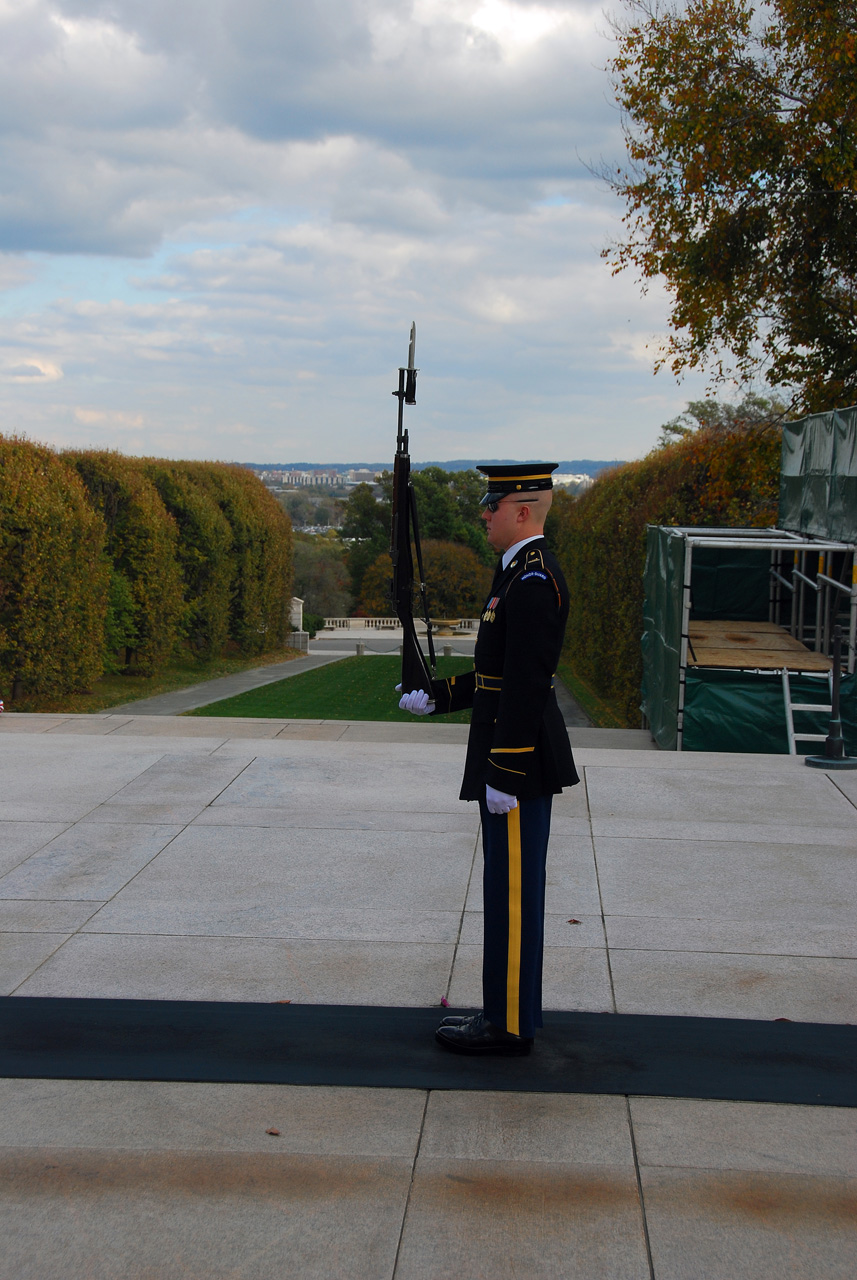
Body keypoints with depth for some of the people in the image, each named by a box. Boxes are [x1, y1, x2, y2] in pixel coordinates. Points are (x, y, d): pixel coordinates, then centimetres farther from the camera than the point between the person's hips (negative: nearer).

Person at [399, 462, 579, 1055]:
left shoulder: (531, 583, -19)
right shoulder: (526, 571, 14)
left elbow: (526, 687, -23)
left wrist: (504, 775, -23)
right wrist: (438, 696, 17)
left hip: (519, 761, -11)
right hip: (519, 759, 11)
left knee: (513, 891, -2)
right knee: (511, 889, 16)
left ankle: (509, 1026, 7)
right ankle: (508, 1011, 26)